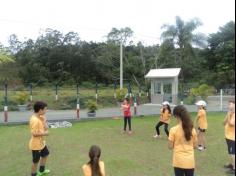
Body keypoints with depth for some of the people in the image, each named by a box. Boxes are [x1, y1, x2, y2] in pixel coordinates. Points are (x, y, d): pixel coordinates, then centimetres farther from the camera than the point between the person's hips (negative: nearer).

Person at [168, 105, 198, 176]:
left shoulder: (173, 130, -14)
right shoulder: (192, 129, -2)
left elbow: (170, 146, -9)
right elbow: (195, 146, 5)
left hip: (179, 162, -3)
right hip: (190, 162, 3)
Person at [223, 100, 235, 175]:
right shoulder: (230, 114, 10)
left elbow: (231, 123, -26)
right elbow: (224, 123, 6)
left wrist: (229, 115, -19)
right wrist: (228, 115, -5)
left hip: (232, 137, -9)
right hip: (229, 136, 9)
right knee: (231, 152, 20)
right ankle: (231, 164, 33)